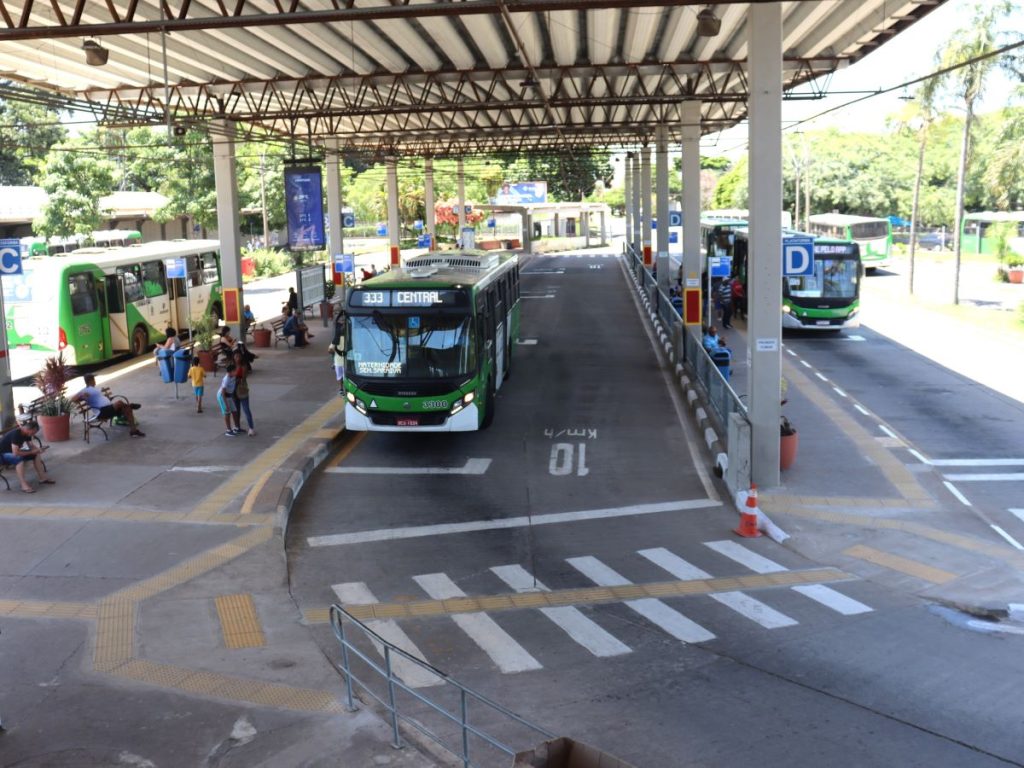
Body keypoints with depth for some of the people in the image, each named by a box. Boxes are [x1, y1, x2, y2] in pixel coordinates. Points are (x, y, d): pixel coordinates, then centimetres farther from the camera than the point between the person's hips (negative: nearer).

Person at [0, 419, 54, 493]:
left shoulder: (26, 433, -5)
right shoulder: (15, 434, -31)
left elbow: (31, 445, 1)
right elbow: (16, 453, -35)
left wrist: (39, 449, -20)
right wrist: (31, 452, -27)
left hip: (13, 452, 9)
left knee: (36, 455, -2)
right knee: (19, 459, -36)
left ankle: (42, 478, 2)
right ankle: (24, 486, -38)